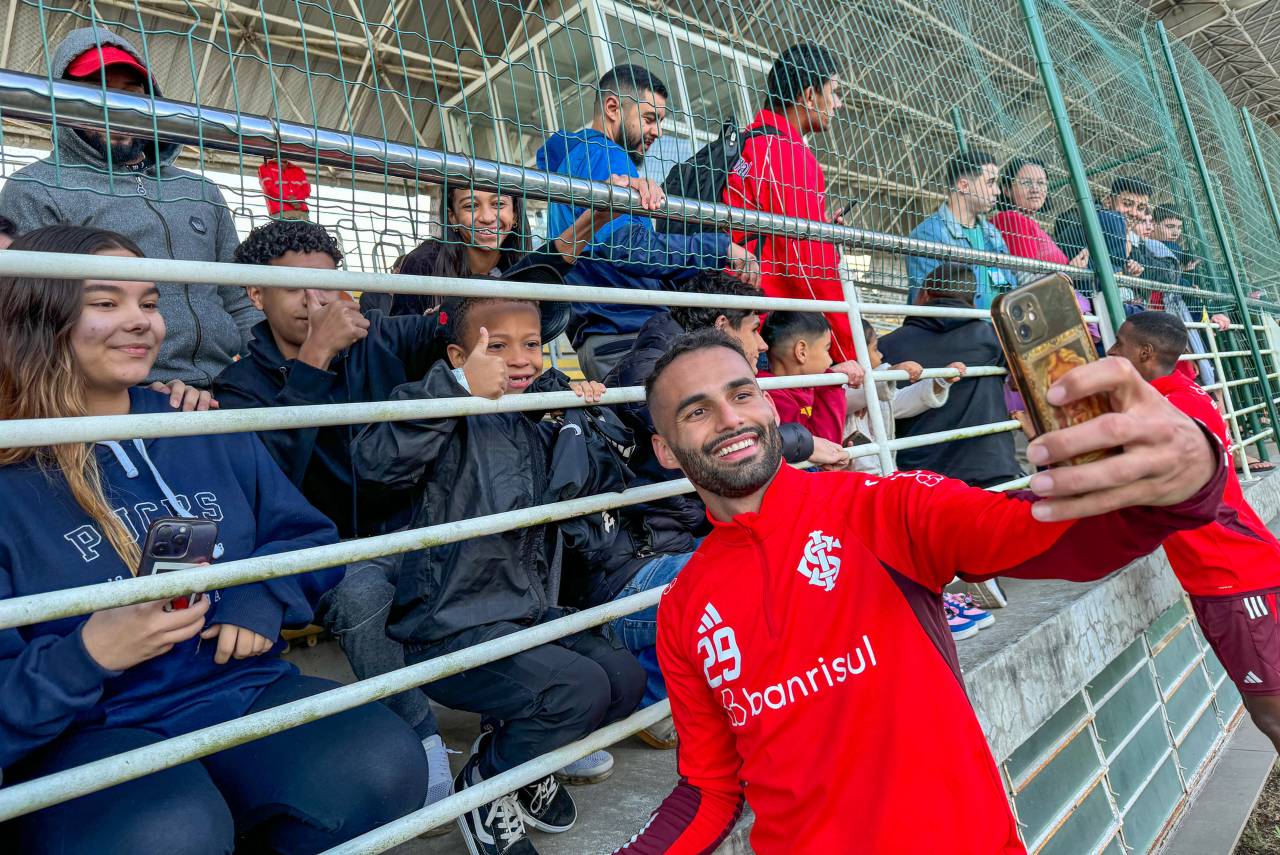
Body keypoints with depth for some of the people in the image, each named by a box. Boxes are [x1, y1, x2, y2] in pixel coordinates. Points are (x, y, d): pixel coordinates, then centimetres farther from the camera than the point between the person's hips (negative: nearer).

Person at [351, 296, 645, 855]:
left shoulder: (540, 429, 11)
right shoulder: (456, 427, -13)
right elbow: (375, 460, -31)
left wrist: (590, 420, 3)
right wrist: (460, 388, -34)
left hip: (531, 615, 8)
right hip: (452, 631, -8)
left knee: (626, 679, 2)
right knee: (580, 688, -21)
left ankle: (527, 760, 24)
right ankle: (482, 785, 7)